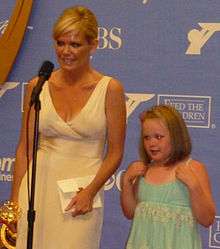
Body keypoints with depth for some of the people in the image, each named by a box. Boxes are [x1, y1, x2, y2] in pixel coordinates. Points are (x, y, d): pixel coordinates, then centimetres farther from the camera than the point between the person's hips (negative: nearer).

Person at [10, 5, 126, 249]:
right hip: (39, 184, 2)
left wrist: (90, 191, -12)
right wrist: (15, 200, 4)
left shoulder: (110, 89, -3)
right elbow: (24, 148, 8)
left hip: (82, 189, -2)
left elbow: (115, 153, -1)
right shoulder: (37, 86, 4)